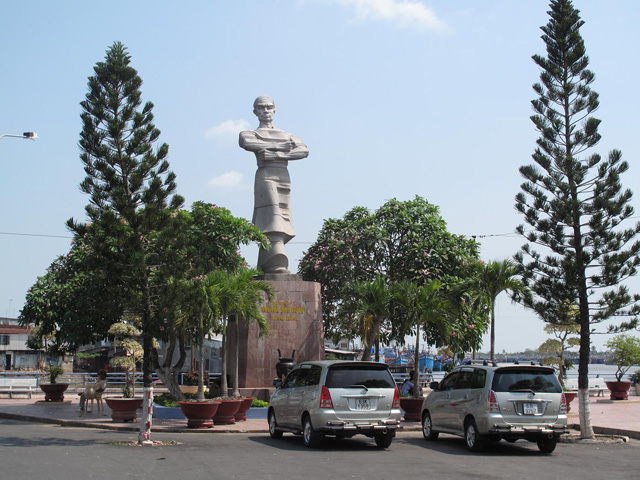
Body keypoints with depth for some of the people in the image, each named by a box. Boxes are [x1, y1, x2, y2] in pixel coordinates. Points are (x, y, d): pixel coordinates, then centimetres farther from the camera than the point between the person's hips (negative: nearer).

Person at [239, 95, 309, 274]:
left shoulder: (289, 137, 23)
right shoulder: (251, 133, 15)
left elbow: (304, 151, 3)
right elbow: (247, 143, -10)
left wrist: (277, 155, -10)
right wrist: (278, 146, -6)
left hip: (284, 178, 4)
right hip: (265, 176, -4)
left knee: (282, 217, -3)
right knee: (272, 216, -20)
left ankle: (266, 266, -5)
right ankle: (278, 263, -30)